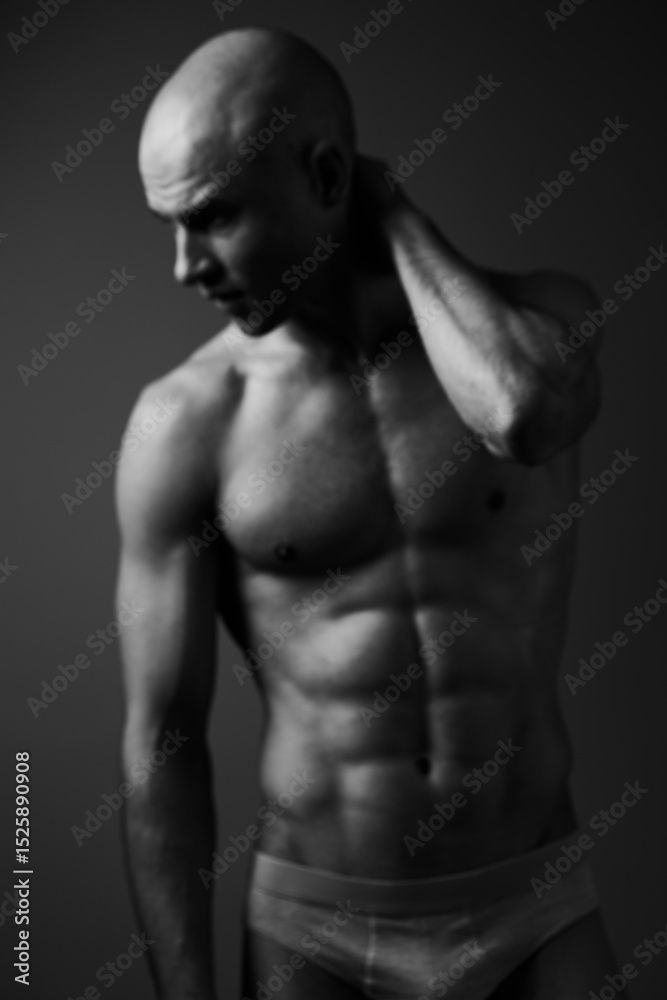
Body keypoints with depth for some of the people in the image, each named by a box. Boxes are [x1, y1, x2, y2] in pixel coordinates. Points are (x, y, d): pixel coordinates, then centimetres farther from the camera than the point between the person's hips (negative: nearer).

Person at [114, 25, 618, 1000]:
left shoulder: (544, 311, -5)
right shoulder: (187, 420, -10)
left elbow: (525, 416, -30)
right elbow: (161, 738, -6)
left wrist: (394, 207, -15)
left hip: (536, 913, 1)